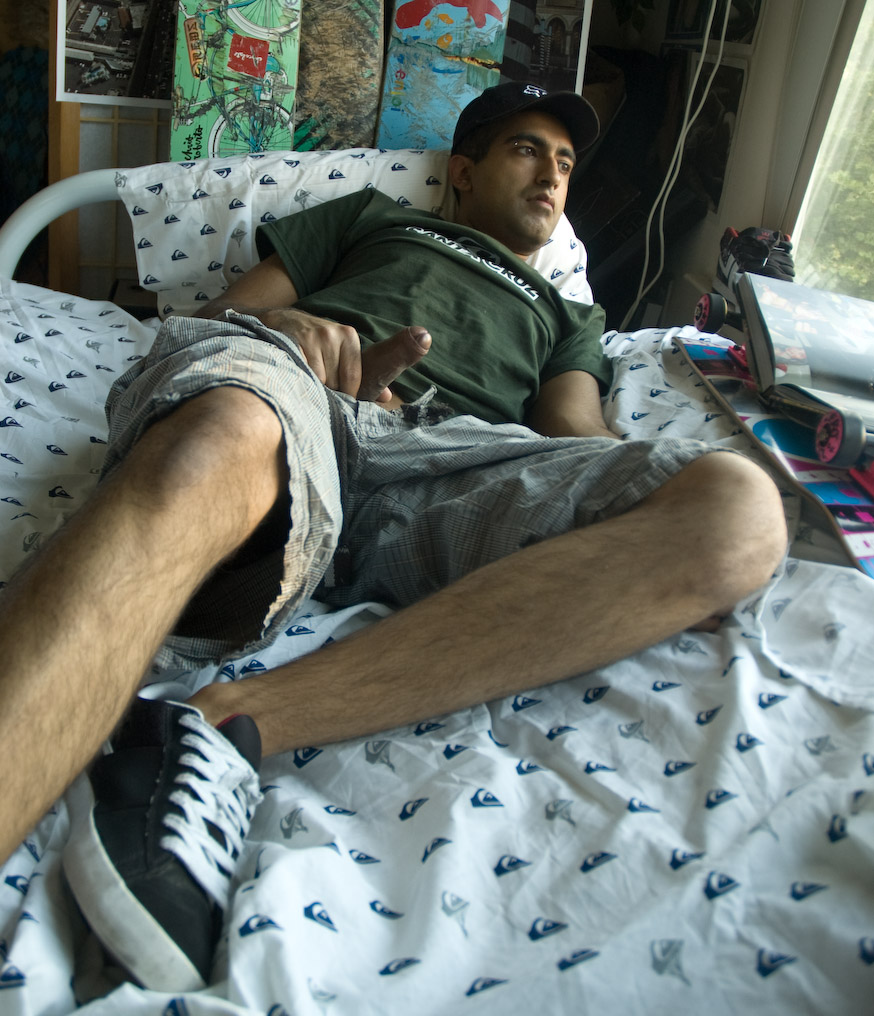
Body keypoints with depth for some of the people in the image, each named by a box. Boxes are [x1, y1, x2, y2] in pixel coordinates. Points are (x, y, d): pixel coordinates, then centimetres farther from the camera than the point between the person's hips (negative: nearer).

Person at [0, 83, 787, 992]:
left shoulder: (567, 319, 40)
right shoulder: (374, 217, 37)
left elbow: (576, 437, 20)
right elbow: (220, 312, 26)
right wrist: (275, 324, 0)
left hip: (449, 457, 2)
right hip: (288, 391, -1)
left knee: (739, 512, -26)